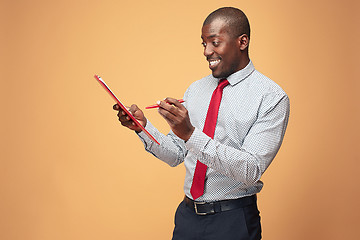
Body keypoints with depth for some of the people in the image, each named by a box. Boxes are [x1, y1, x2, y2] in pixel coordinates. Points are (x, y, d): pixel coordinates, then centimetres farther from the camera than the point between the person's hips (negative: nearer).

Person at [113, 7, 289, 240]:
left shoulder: (272, 97, -12)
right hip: (187, 214, 5)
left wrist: (190, 133, -30)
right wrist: (142, 126, -9)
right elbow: (176, 155, 8)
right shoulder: (196, 89, 7)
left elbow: (251, 170, -22)